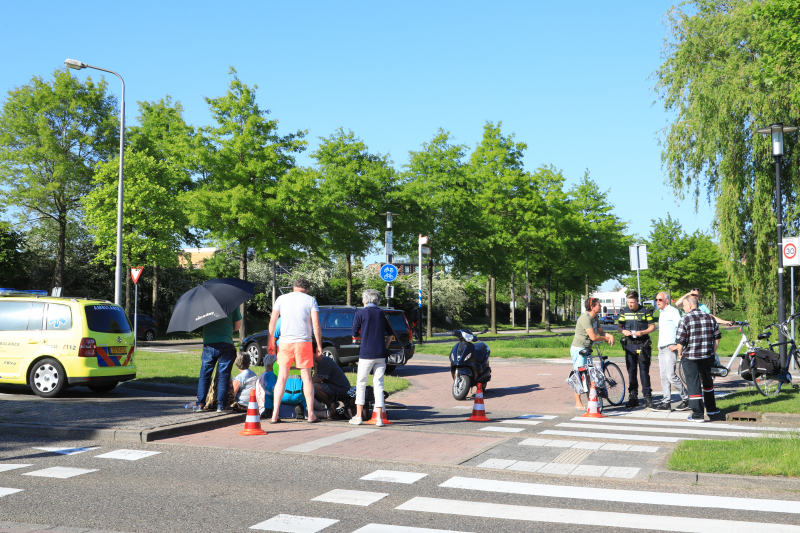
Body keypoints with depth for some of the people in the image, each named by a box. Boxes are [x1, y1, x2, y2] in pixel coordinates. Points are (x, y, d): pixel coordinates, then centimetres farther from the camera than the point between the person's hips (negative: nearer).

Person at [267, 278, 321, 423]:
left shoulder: (281, 299, 8)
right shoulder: (310, 300, 3)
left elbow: (272, 322, 6)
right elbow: (316, 325, -5)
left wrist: (270, 343, 11)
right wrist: (319, 344, 2)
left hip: (285, 342, 1)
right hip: (304, 342, -1)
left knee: (281, 379, 6)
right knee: (306, 378, 6)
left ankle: (275, 415, 1)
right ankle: (311, 414, 7)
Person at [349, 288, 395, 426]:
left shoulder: (360, 313, -2)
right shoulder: (381, 313, 10)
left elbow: (354, 334, 1)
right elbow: (390, 334, 14)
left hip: (366, 354, -3)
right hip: (380, 354, 3)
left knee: (361, 384, 8)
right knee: (379, 385, 5)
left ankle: (359, 416, 10)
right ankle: (379, 418, 0)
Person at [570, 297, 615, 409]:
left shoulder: (595, 318, 10)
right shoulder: (585, 318, -22)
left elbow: (601, 332, 10)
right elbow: (593, 337, -25)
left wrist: (610, 336, -12)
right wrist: (606, 338, -8)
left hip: (587, 349, 10)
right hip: (578, 349, -10)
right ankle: (578, 403, -2)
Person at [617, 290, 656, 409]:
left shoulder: (645, 311, 0)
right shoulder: (624, 311, 9)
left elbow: (652, 327, 1)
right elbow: (619, 326, 12)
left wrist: (642, 332, -16)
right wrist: (623, 331, -10)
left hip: (643, 345, -3)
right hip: (629, 345, 3)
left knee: (644, 371, -4)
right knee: (631, 372, 5)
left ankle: (647, 396, 6)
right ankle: (633, 397, 11)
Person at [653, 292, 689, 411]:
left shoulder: (673, 311, -8)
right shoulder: (661, 313, 20)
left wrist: (677, 344, -19)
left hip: (670, 348, -9)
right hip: (662, 348, 9)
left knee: (671, 375, -12)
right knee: (664, 376, 6)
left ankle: (686, 398, 2)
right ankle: (666, 402, 7)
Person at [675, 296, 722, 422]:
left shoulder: (685, 319, -12)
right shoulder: (710, 318, 5)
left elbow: (680, 341, -15)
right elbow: (717, 338, 8)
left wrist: (680, 354, 1)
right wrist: (712, 352, 18)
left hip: (690, 357, -5)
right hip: (707, 357, 5)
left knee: (693, 384, 0)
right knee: (707, 381, 24)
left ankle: (698, 415, -1)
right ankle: (711, 408, 34)